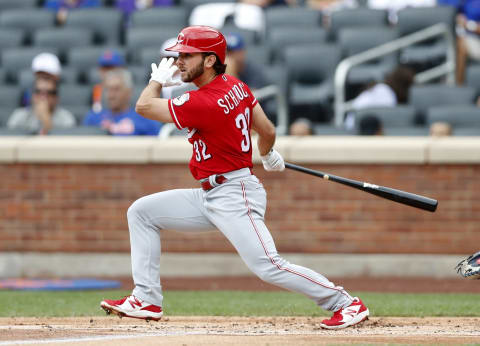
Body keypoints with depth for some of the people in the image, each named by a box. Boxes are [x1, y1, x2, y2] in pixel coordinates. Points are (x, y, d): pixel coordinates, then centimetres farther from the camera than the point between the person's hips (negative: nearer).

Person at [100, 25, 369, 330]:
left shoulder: (204, 104, -22)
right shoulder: (236, 86, 5)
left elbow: (144, 106, -14)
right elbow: (267, 131, 13)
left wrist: (160, 78, 5)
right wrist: (268, 156, 34)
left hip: (234, 198, -11)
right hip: (209, 197, 11)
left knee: (269, 267, -17)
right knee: (142, 212, 9)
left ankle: (347, 303, -7)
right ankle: (147, 300, 8)